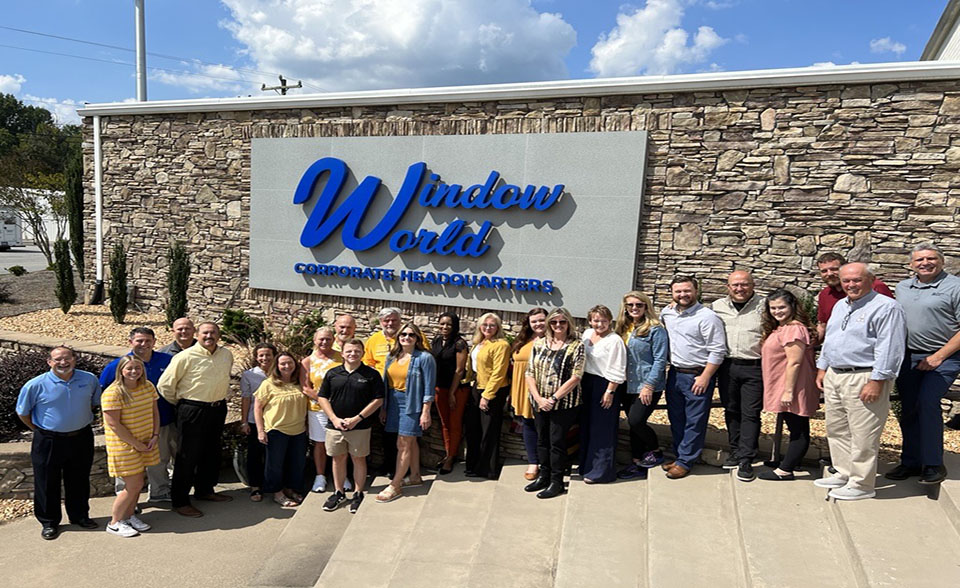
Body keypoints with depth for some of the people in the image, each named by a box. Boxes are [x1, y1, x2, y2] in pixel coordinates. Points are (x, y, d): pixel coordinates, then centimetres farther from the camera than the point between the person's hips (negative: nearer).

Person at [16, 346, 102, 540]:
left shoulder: (89, 379, -5)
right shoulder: (36, 385, -13)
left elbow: (95, 402, 13)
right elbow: (22, 412, 0)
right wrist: (41, 431, 2)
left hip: (81, 439, 3)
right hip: (49, 442, -2)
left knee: (79, 481, 16)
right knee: (47, 483, 9)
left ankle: (80, 516, 33)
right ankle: (49, 522, 28)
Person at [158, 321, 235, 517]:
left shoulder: (227, 355, 4)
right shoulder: (186, 357, -14)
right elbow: (165, 385, -9)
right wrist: (180, 403, 2)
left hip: (218, 410, 6)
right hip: (193, 411, -6)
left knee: (212, 453, 17)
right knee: (188, 456, 1)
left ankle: (205, 490, 35)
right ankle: (180, 501, 12)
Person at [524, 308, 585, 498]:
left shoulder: (576, 346, -7)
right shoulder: (539, 344, 5)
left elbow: (575, 378, -14)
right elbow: (530, 374, 3)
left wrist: (553, 399, -16)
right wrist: (538, 398, -9)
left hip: (564, 404, -5)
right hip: (540, 403, 5)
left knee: (557, 442, 2)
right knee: (542, 440, 14)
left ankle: (556, 482, 18)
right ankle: (544, 476, 31)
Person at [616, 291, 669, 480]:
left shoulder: (655, 329, -10)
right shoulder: (624, 329, 10)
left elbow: (660, 360, -13)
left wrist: (649, 386, -17)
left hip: (648, 386, -6)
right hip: (628, 386, 7)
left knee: (636, 421, -13)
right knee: (633, 424, 10)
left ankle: (656, 451, 13)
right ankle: (637, 464, 22)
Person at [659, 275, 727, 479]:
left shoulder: (707, 317, -14)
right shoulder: (667, 313, 6)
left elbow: (718, 351, -15)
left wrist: (705, 377, -18)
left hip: (698, 376, -7)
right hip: (675, 373, 7)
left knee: (694, 422, 2)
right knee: (676, 419, 16)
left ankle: (685, 461, 12)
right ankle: (679, 455, 30)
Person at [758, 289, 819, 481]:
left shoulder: (794, 329, -19)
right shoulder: (780, 328, 14)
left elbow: (794, 362, -23)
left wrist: (788, 391, -23)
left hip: (792, 390, -10)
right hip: (783, 389, 10)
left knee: (798, 429, 0)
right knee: (797, 428, 20)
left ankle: (784, 470, 4)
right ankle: (792, 462, 31)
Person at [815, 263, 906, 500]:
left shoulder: (886, 307, -11)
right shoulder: (840, 306, 16)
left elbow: (889, 349, -16)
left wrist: (877, 381, -20)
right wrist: (822, 368, 19)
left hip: (864, 379, -9)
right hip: (834, 376, 9)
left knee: (863, 435, -2)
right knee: (836, 429, 16)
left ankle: (861, 484, 9)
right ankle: (844, 474, 29)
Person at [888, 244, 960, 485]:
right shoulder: (902, 287, 12)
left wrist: (938, 356, -13)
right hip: (908, 357, 6)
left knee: (927, 403, -18)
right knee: (908, 409, 8)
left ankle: (933, 465, -4)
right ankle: (911, 462, 20)